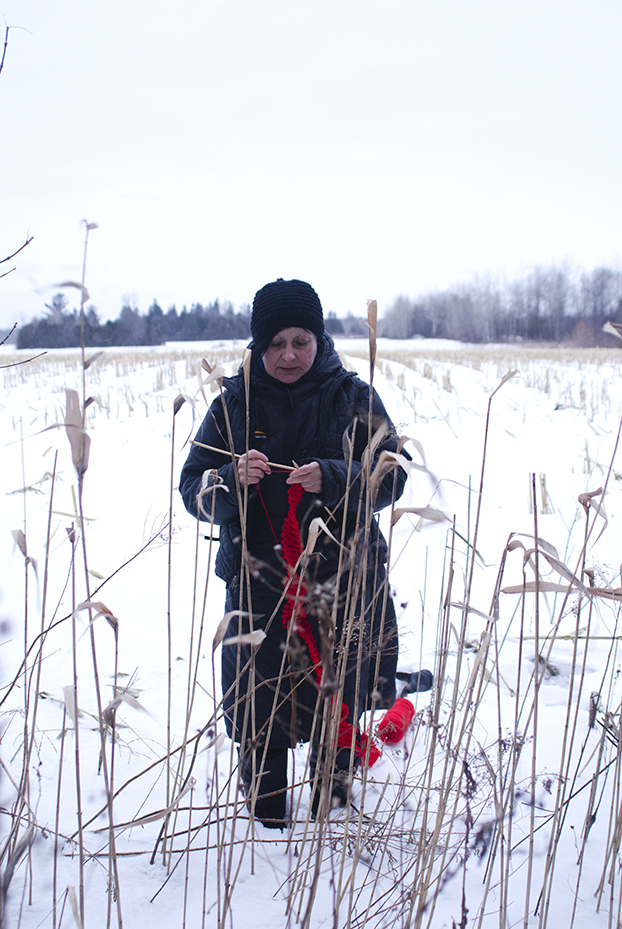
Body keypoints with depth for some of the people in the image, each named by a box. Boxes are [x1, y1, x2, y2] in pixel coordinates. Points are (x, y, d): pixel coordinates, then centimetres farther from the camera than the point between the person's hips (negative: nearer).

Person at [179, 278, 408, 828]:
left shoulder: (353, 398, 2)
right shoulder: (233, 403, 4)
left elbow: (391, 477, -4)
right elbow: (194, 491, 2)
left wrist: (331, 478, -22)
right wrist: (233, 479, -20)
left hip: (345, 586, 0)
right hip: (259, 587, 1)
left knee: (338, 706, 7)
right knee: (260, 711, 3)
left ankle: (332, 814, 31)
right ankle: (266, 822, 24)